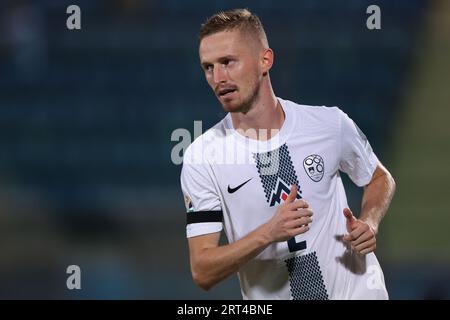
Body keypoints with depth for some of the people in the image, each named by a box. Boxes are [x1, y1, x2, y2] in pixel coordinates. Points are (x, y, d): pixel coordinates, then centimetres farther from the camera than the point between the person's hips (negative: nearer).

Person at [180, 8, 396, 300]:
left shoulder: (330, 124, -7)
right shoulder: (201, 158, -11)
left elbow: (381, 179, 11)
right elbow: (202, 273, -15)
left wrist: (369, 223, -9)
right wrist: (268, 234, -29)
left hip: (357, 291, 0)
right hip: (270, 297, 0)